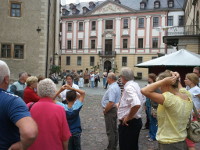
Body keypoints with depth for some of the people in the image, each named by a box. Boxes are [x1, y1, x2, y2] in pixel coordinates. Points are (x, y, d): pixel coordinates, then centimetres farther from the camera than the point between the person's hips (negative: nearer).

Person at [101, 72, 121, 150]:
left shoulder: (112, 88, -23)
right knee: (114, 130, 18)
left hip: (110, 110, -11)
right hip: (115, 109, 11)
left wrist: (105, 111, -16)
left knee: (110, 131, 0)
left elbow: (111, 103, -30)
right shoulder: (116, 86, 9)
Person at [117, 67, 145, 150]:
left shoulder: (128, 87, -21)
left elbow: (136, 105, -36)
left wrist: (128, 117, -22)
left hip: (128, 124, -10)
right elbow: (142, 101, 22)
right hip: (136, 121, 10)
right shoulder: (136, 85, 8)